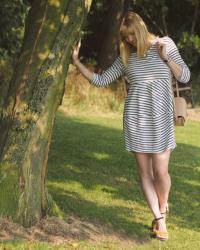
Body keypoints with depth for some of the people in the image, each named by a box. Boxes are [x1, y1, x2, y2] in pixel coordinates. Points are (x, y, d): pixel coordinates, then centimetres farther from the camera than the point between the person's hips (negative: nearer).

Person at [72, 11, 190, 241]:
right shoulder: (126, 58, 8)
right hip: (135, 118, 2)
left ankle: (162, 207, 26)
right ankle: (160, 219, 12)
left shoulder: (165, 44, 2)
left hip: (160, 119, -2)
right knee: (144, 172, 2)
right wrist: (76, 61, 2)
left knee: (160, 172, -4)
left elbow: (185, 77, 1)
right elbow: (101, 80, 9)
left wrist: (166, 58, -12)